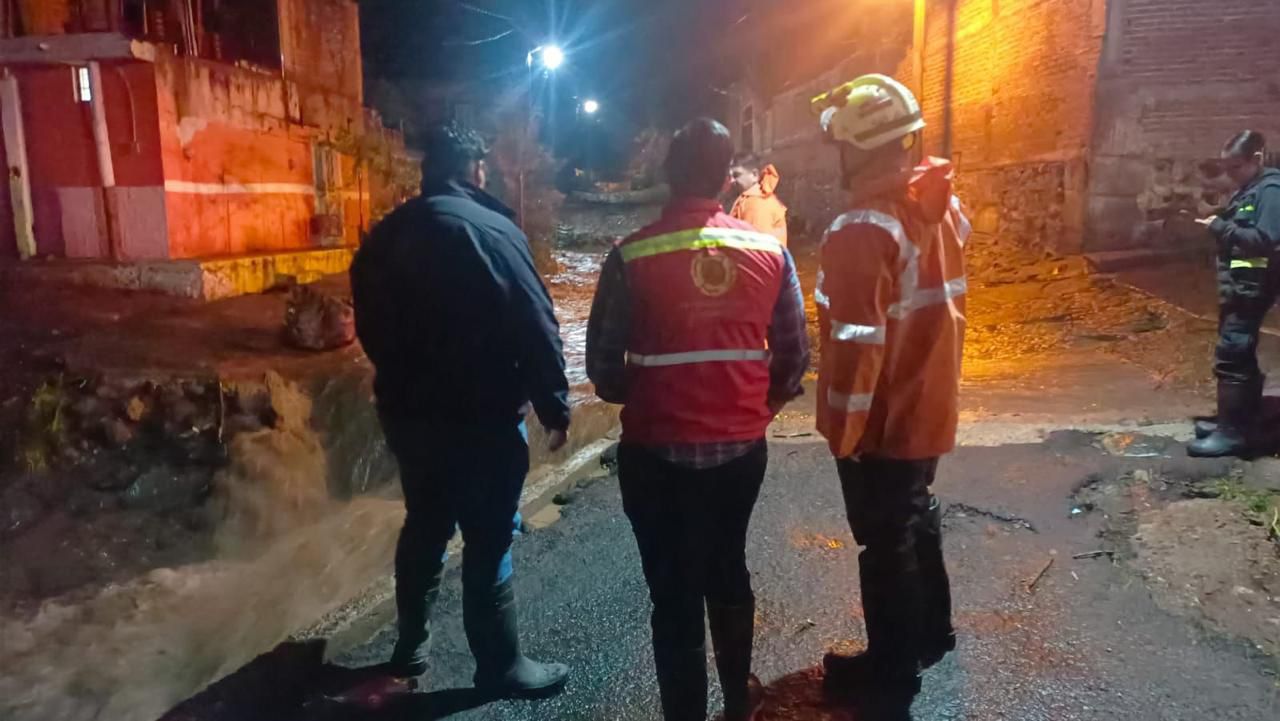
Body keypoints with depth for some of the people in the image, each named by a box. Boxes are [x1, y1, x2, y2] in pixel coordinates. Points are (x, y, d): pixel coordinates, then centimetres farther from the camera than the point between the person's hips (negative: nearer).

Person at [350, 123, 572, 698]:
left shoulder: (386, 235, 8)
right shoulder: (491, 229, -14)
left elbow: (370, 324, 15)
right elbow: (535, 325, -17)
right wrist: (555, 406, -8)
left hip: (406, 412, 7)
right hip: (480, 418, -7)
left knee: (424, 525, 20)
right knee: (488, 540, 3)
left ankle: (411, 645, 33)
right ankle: (501, 666, 15)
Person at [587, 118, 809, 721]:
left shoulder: (633, 256, -13)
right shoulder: (770, 251, -4)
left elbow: (603, 361, -10)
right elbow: (795, 355, -1)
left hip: (659, 452, -4)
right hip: (742, 447, 4)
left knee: (674, 591, 11)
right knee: (728, 571, 24)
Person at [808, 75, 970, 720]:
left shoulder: (864, 229, -25)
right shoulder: (943, 207, 3)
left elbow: (857, 345, -26)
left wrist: (842, 430, -16)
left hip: (882, 420, -8)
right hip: (929, 407, 8)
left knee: (888, 544, 6)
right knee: (917, 518, 24)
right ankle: (930, 634, 44)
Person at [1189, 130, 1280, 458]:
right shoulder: (1250, 190, 17)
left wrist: (1220, 227, -18)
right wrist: (1219, 225, 4)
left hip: (1251, 289, -10)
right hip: (1238, 287, 10)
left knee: (1230, 356, -10)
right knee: (1241, 356, 15)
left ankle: (1232, 433, -6)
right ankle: (1242, 422, 25)